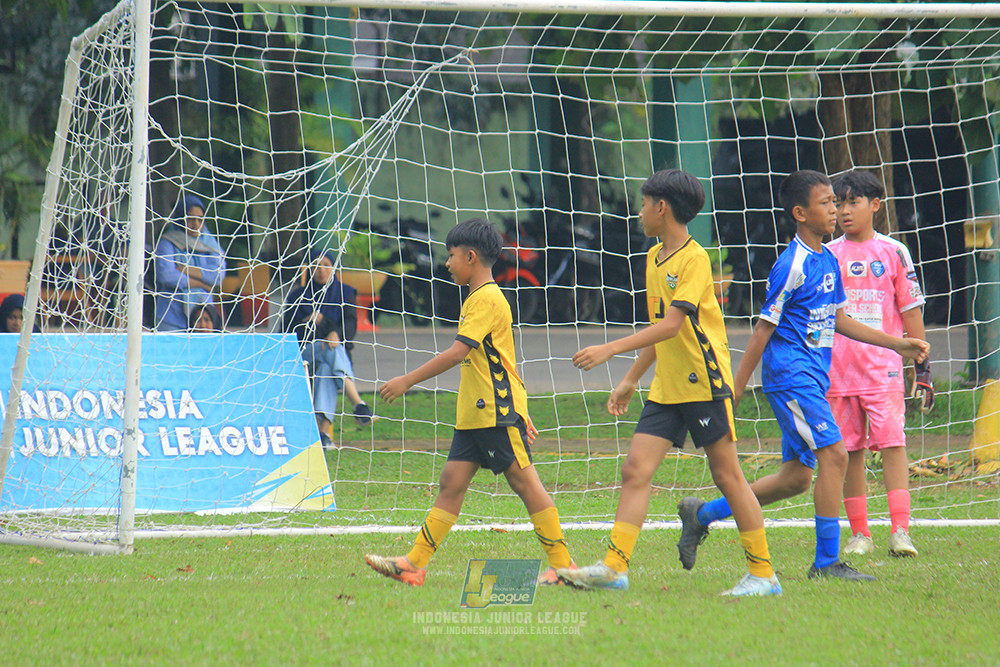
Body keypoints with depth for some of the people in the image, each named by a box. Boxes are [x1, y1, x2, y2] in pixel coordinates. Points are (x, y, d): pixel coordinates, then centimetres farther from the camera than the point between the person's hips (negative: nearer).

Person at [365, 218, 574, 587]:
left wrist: (407, 381, -21)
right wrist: (520, 413, 24)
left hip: (498, 411, -10)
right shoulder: (481, 298, 19)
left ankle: (563, 564, -1)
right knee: (452, 482, 5)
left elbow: (458, 351, -22)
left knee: (524, 482, -6)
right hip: (475, 413, 10)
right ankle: (414, 563, 1)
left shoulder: (487, 298, -13)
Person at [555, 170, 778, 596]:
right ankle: (615, 566, -6)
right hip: (666, 386, 8)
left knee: (727, 475, -3)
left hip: (704, 382, -8)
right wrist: (630, 380, 22)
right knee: (635, 469, -3)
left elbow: (671, 325, -23)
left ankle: (763, 573, 5)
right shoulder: (654, 258, 14)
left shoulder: (694, 259, -13)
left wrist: (610, 350, -27)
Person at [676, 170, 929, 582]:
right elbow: (764, 327, -12)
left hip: (813, 378, 9)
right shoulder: (793, 265, -13)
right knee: (833, 453, -16)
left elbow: (837, 320, 22)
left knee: (797, 477, 10)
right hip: (790, 374, -9)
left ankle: (702, 514, 22)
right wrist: (735, 391, -10)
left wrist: (898, 345, 20)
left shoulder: (828, 261, 13)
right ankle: (827, 561, -10)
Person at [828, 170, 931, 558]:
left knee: (892, 443, -12)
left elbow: (911, 311, 6)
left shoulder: (893, 252, 4)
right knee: (849, 450, 4)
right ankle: (859, 534, 10)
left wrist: (923, 367, 2)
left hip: (883, 368, -2)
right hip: (838, 370, 2)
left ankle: (900, 530, -15)